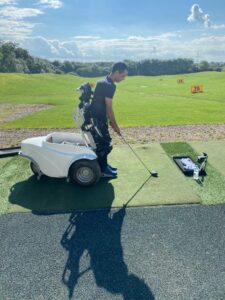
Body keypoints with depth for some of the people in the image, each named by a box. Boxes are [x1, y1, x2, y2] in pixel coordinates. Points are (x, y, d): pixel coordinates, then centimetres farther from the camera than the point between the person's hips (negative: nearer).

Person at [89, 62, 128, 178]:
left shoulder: (103, 82, 12)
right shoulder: (109, 85, -19)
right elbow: (109, 108, -19)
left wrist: (109, 121, 18)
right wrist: (115, 125, -10)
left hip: (97, 117, 10)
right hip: (97, 119, -10)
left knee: (103, 142, 18)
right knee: (105, 143, -1)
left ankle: (104, 165, 31)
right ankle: (102, 170, 12)